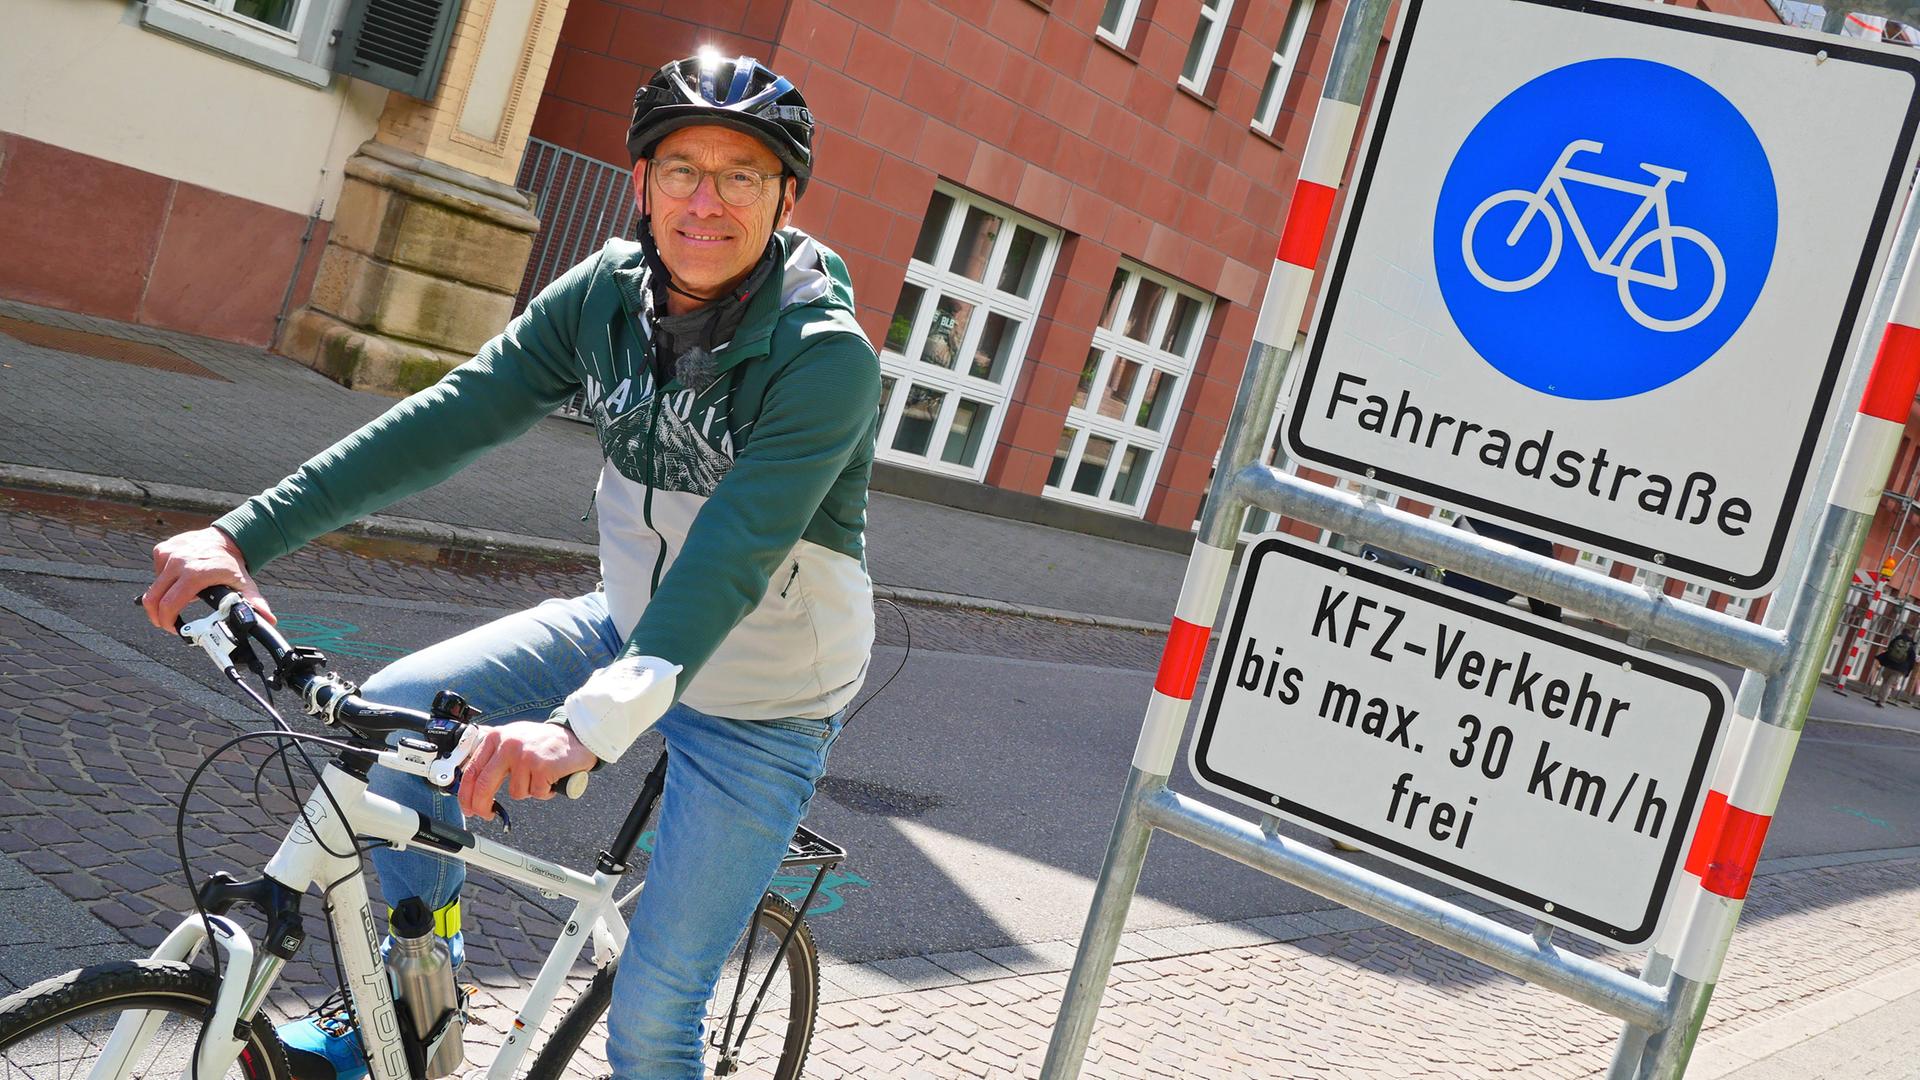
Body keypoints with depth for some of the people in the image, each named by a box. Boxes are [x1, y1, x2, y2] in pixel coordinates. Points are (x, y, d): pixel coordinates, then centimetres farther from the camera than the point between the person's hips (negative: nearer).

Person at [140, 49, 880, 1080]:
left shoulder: (825, 356, -27)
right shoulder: (606, 292, -9)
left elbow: (734, 553, -39)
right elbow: (449, 417, -14)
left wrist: (592, 721, -53)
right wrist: (245, 534, -24)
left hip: (761, 704, -6)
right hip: (626, 624, 6)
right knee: (398, 707, -6)